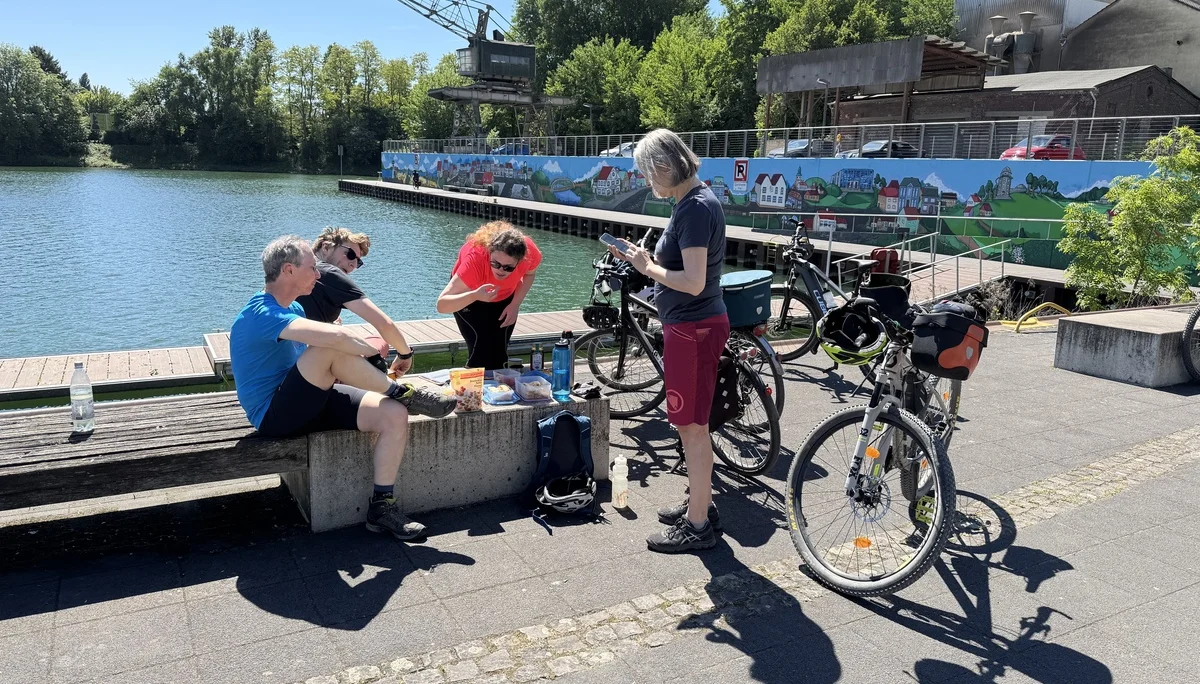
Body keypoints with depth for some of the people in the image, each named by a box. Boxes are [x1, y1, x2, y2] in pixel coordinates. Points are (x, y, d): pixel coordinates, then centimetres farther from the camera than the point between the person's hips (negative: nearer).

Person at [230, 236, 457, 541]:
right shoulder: (260, 313, -20)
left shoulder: (293, 308, 13)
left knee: (394, 415, -11)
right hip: (274, 417, -9)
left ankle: (381, 506, -5)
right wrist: (372, 350, -17)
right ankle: (403, 394, -12)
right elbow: (334, 336, -36)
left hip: (305, 402, 9)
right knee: (331, 349, -33)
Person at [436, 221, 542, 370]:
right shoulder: (475, 258, -43)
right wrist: (474, 296, -62)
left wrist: (515, 305, -16)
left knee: (500, 351, 1)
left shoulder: (530, 253, -33)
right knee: (482, 350, -18)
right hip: (469, 298, -3)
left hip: (505, 298, 3)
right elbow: (442, 305, -47)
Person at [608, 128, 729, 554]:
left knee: (692, 426, -1)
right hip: (691, 325, 10)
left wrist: (647, 267, -13)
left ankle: (698, 525, 10)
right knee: (692, 423, 19)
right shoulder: (694, 201, 12)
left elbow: (693, 281, -26)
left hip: (693, 328, -10)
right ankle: (700, 504, 33)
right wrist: (642, 257, 6)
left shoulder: (696, 208, -19)